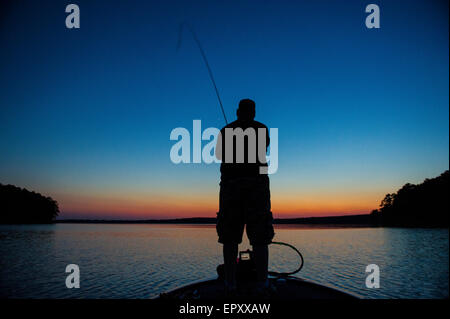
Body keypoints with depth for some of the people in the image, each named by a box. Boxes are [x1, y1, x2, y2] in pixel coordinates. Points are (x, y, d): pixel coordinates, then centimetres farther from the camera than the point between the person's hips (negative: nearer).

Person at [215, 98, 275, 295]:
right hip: (257, 184, -1)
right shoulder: (262, 129, 9)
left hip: (231, 184, 1)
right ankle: (262, 284, -4)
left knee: (230, 236, 5)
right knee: (259, 236, 0)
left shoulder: (225, 131, 11)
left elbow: (219, 155, 27)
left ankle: (230, 283, 1)